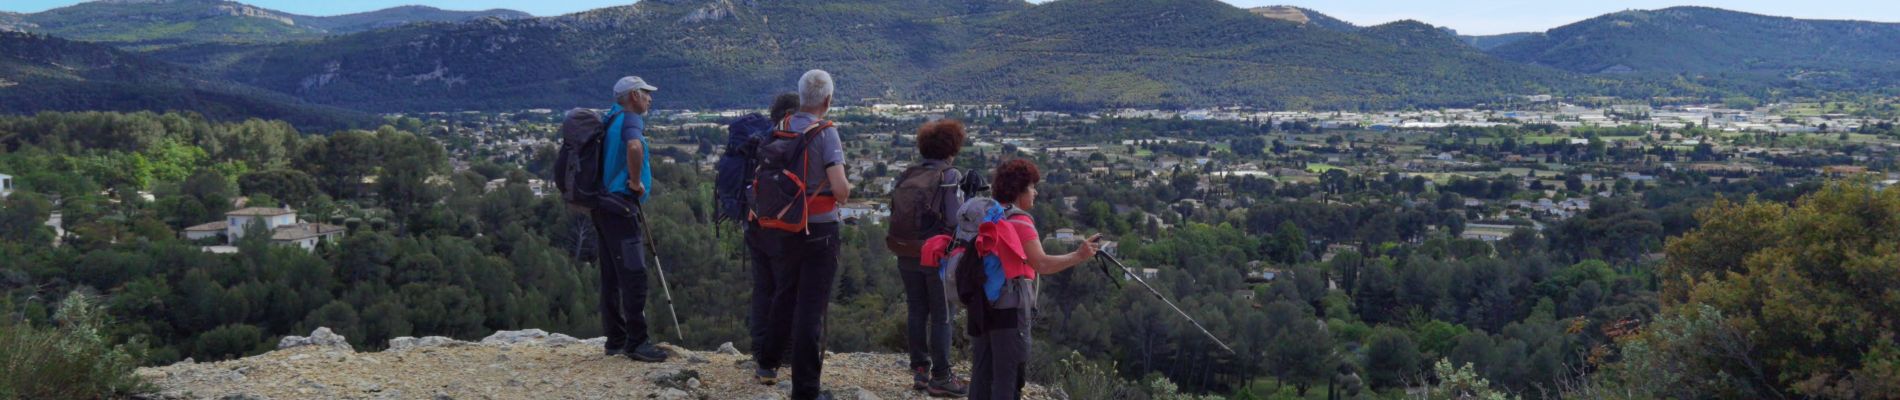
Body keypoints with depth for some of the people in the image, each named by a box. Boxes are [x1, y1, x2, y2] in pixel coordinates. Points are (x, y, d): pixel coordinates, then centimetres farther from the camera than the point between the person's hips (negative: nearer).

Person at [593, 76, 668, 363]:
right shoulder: (631, 119, -10)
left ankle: (616, 339, 17)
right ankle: (636, 342, -8)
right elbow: (634, 147, -33)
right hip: (620, 207, -10)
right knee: (634, 276, -8)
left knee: (612, 276, 12)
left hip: (604, 206, 10)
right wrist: (636, 181, -19)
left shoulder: (612, 119, 17)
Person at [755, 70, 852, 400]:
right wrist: (844, 195, -1)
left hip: (781, 228, 5)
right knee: (811, 307, 0)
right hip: (819, 229, -5)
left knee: (784, 296, 25)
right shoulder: (825, 133, -15)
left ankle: (769, 361, 41)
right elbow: (840, 187, -23)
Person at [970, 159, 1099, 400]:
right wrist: (1078, 257, -21)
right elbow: (1042, 264, -24)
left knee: (982, 370, 13)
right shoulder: (1019, 221, -14)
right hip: (1010, 305, -8)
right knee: (1009, 374, -3)